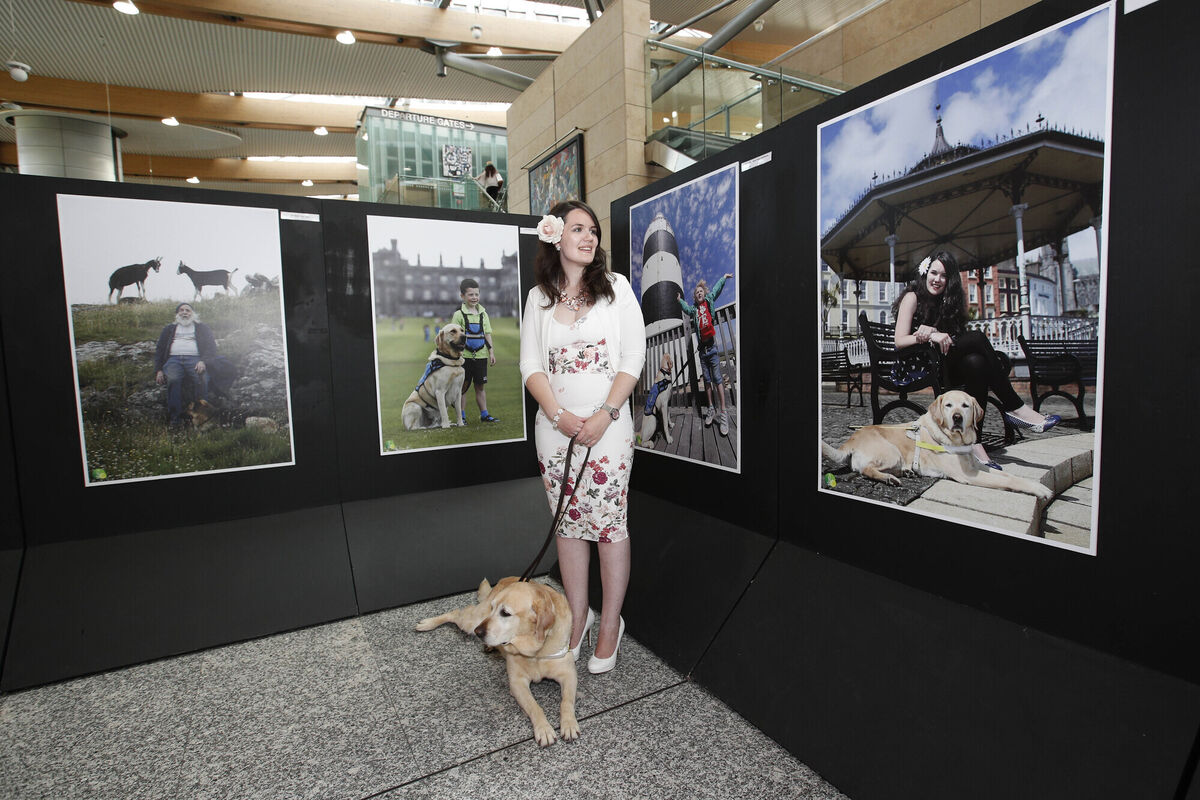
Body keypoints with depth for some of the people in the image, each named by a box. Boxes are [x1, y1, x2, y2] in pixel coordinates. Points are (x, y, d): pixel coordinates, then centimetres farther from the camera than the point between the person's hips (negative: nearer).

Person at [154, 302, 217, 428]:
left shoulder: (202, 328, 25)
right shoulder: (169, 329, 30)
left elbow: (211, 348, 10)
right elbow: (159, 350, 23)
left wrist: (203, 361, -11)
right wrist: (158, 370, 6)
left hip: (195, 359, -1)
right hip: (174, 359, 2)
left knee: (201, 380, -36)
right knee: (173, 379, -34)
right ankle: (175, 417, -32)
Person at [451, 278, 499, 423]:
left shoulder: (482, 312, 10)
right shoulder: (458, 314, -4)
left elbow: (487, 334, 13)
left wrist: (491, 352, 9)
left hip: (480, 355, 4)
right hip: (465, 356, -4)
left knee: (481, 386, 9)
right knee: (463, 387, 3)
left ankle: (484, 414, 17)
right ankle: (461, 417, 11)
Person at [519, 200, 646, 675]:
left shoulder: (616, 288, 3)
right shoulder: (539, 298, 8)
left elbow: (633, 358, -3)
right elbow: (531, 366, 3)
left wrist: (603, 416, -14)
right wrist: (561, 416, -12)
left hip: (608, 425, -2)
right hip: (555, 425, 3)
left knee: (609, 524, 1)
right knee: (569, 523, 11)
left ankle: (610, 623, 20)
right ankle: (577, 616, 29)